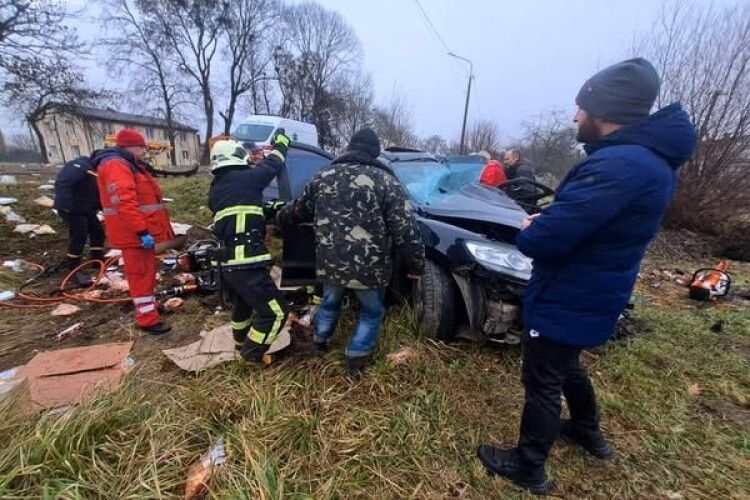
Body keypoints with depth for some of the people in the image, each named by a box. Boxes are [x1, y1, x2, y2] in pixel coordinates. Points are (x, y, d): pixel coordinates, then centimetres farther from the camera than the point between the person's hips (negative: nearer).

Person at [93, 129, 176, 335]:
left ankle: (148, 306, 35)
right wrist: (142, 231, -29)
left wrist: (147, 229, 26)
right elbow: (124, 203, -26)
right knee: (141, 274, -5)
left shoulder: (130, 165, 20)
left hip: (143, 230, 10)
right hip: (135, 233, -10)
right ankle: (147, 319, 2)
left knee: (147, 271, 20)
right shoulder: (116, 166, -15)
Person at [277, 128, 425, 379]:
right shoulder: (386, 181, -6)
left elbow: (299, 210, 20)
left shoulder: (323, 176, 6)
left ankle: (320, 342, 53)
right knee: (372, 312, 23)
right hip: (369, 267, -3)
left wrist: (280, 217, 41)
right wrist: (414, 265, 1)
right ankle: (356, 360, 31)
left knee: (330, 302, 32)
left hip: (329, 262, 4)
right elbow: (406, 231, -11)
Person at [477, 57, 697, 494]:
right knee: (567, 365, 31)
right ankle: (589, 431, 55)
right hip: (590, 298, 10)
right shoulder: (650, 159, 6)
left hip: (567, 302, -10)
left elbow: (546, 240, -31)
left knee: (542, 382, 9)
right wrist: (545, 221, 1)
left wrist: (527, 232, -9)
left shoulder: (617, 164, -29)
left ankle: (529, 468, 32)